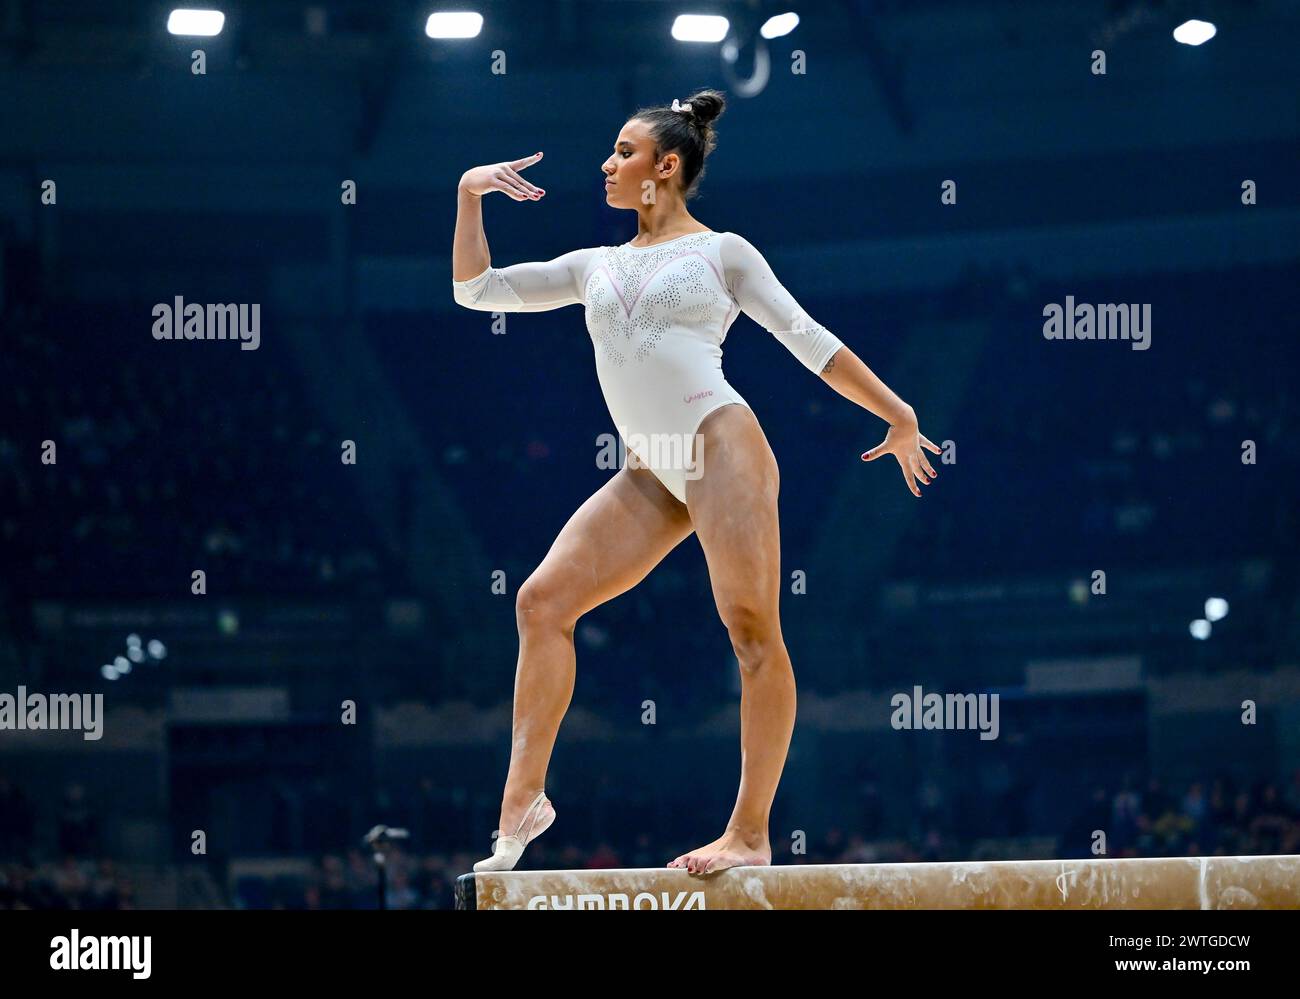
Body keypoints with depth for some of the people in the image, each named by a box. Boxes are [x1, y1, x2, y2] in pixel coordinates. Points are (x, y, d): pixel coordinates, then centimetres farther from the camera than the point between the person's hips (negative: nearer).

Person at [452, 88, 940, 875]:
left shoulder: (722, 251, 9)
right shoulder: (597, 267, 22)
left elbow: (809, 340, 10)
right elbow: (478, 290, 23)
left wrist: (898, 415, 9)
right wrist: (470, 197, 13)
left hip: (722, 444, -6)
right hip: (651, 475, 6)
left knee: (753, 631, -12)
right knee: (543, 600, -6)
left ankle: (751, 832, -13)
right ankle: (524, 797, -6)